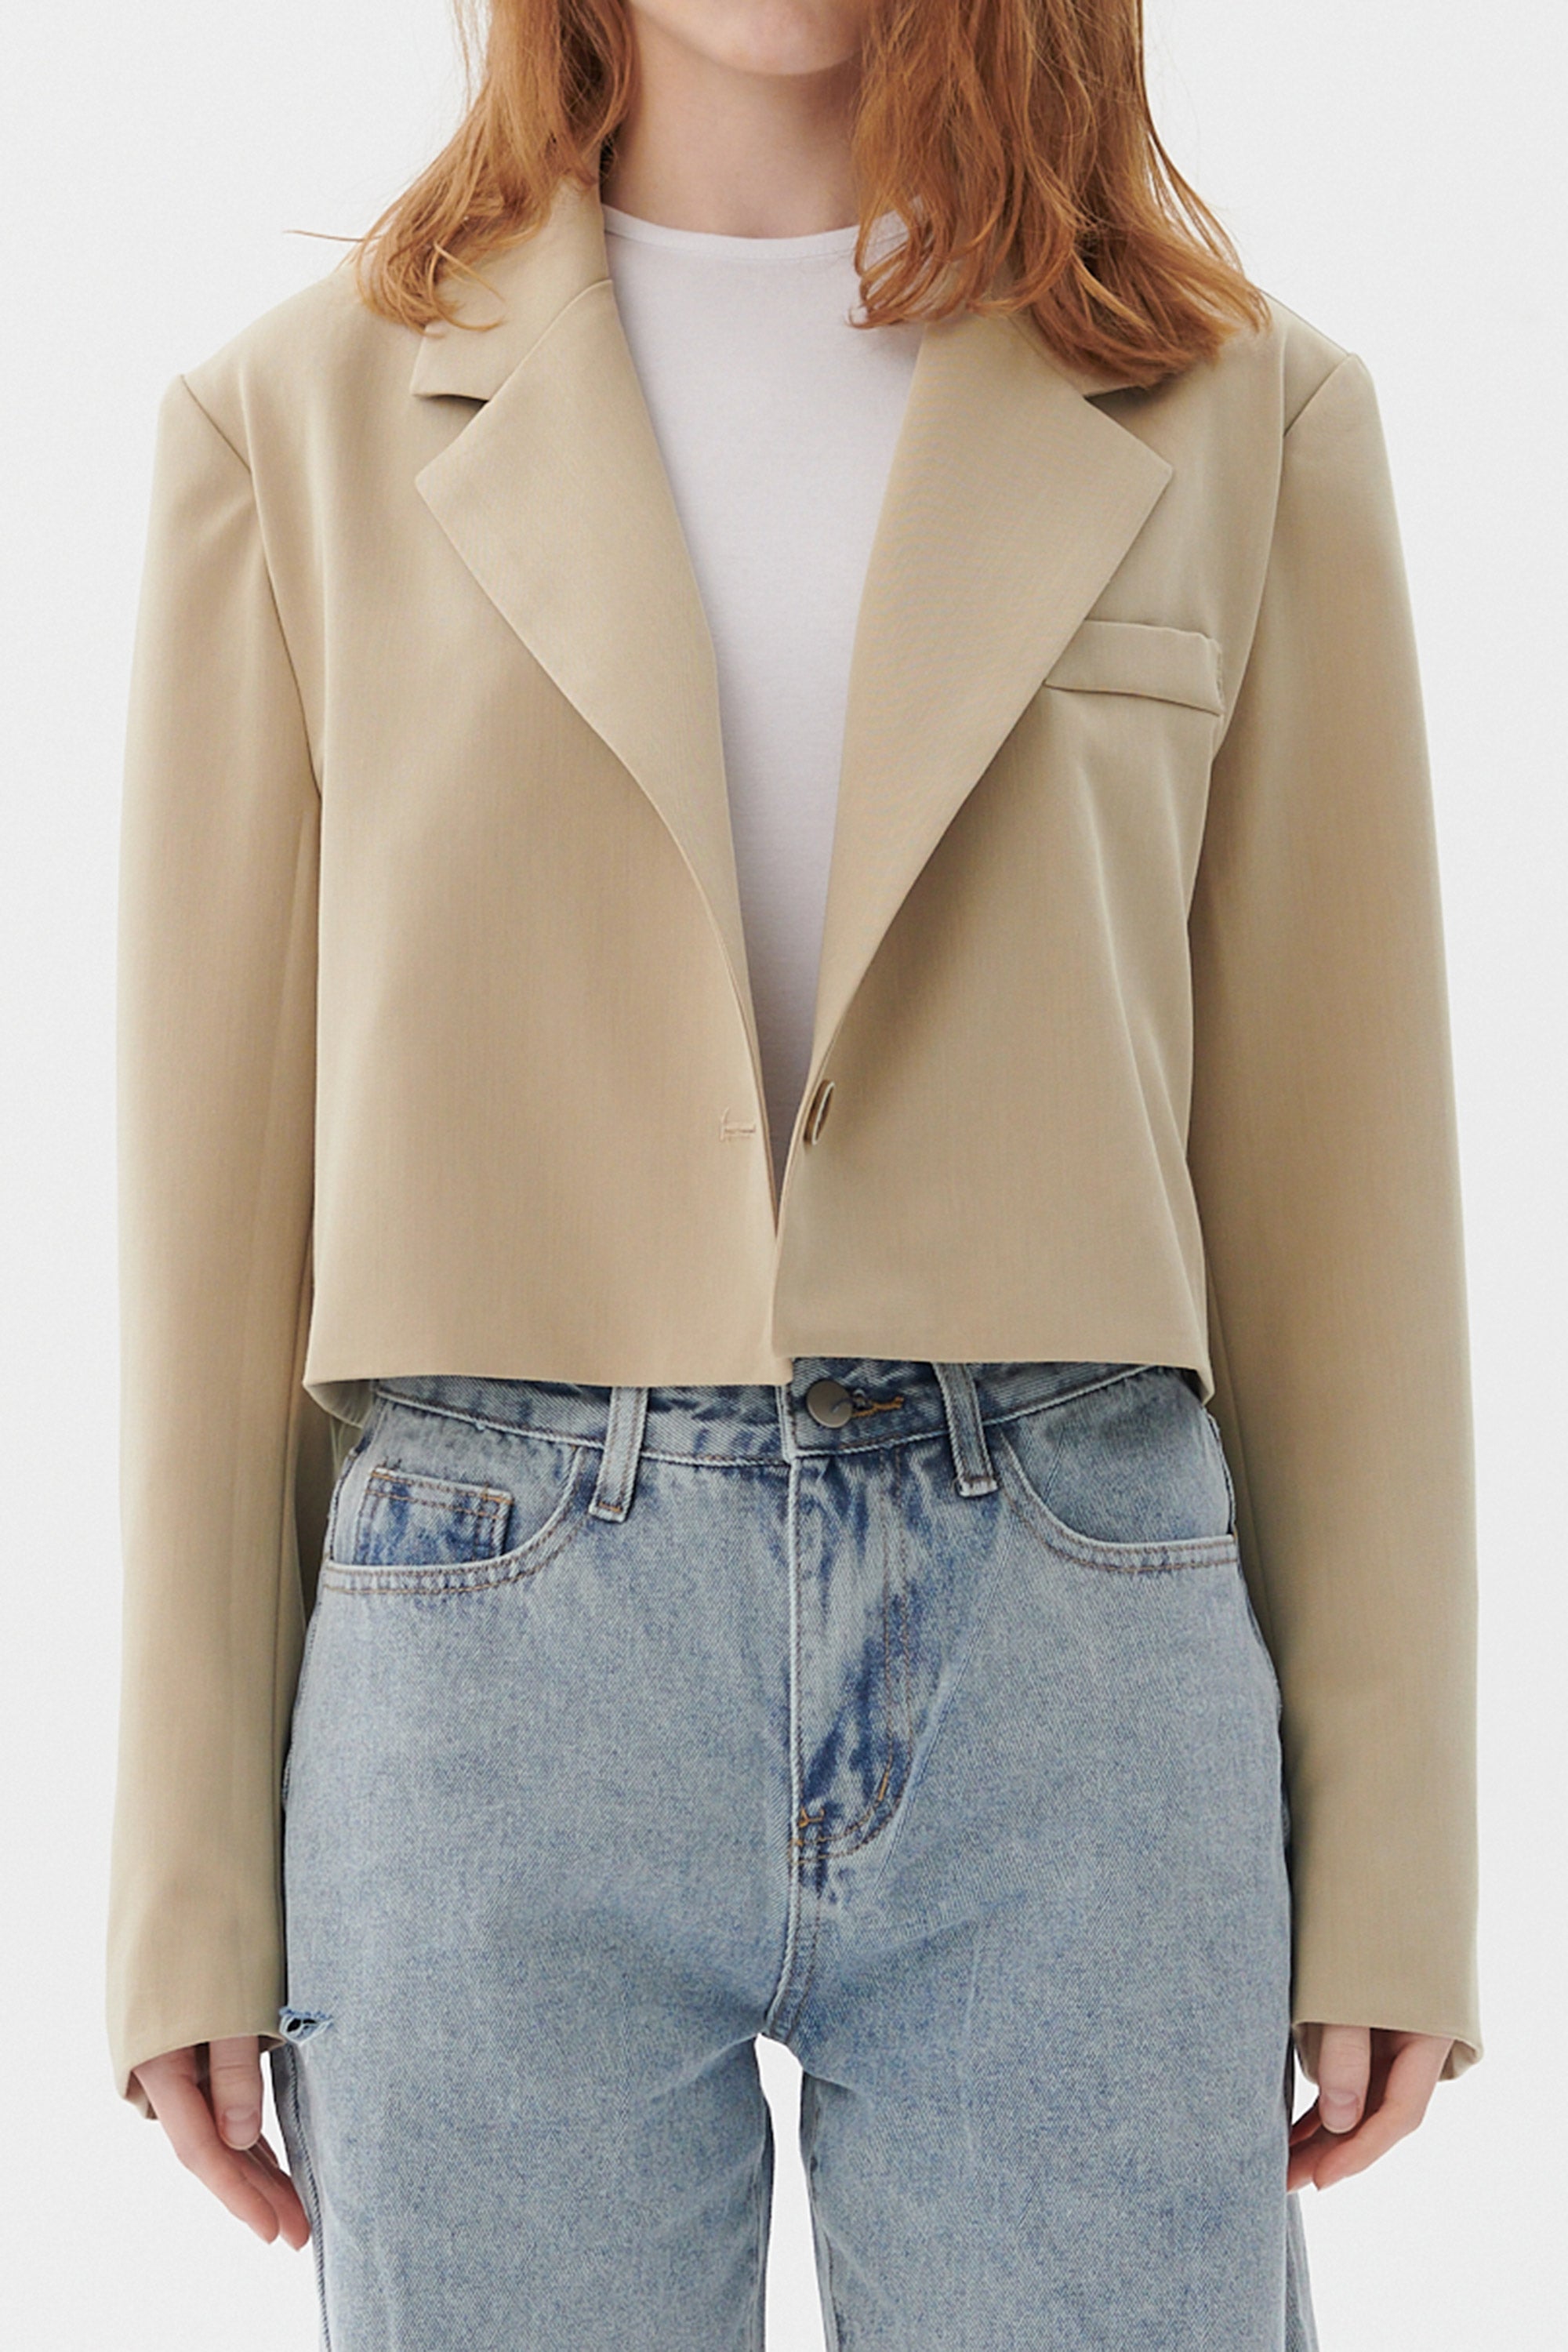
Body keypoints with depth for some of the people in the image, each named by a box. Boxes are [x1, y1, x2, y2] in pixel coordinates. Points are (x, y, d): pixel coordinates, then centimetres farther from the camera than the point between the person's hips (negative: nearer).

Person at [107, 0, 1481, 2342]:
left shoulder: (1241, 417, 6)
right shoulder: (306, 418, 5)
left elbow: (1335, 1169, 5)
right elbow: (223, 1195, 5)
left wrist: (1390, 1864, 2)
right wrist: (195, 1887, 3)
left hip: (1083, 1649, 1)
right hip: (497, 1664, 0)